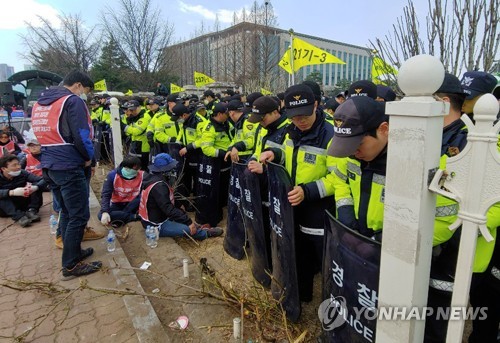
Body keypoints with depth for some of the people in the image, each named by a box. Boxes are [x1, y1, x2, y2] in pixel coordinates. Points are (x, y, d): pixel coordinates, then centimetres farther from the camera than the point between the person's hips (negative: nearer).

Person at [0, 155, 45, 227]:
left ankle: (31, 210, -26)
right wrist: (12, 192, -51)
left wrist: (35, 187, -39)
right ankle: (19, 216, -39)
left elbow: (43, 180, -18)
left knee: (37, 185, -14)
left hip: (23, 204, 3)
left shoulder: (22, 173, -9)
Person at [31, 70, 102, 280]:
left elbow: (44, 134, 18)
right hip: (69, 167, -9)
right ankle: (71, 265, 4)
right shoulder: (73, 101, -9)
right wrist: (89, 157, -2)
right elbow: (81, 136, -17)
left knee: (66, 212, 19)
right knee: (79, 215, -3)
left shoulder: (39, 103, 18)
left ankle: (73, 252, 29)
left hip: (49, 165, 9)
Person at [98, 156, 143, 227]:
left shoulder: (142, 176, -18)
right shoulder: (113, 175, -16)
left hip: (133, 205, -1)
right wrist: (105, 212, -32)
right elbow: (105, 195, -17)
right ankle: (134, 216, -25)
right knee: (101, 215, -27)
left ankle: (119, 217, -20)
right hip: (117, 204, 2)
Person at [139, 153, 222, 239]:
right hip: (156, 225, -10)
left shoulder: (152, 177, 2)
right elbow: (168, 209, -31)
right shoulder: (158, 186, -29)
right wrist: (189, 222, -26)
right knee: (189, 229, -14)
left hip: (151, 218, 10)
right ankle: (206, 233, 11)